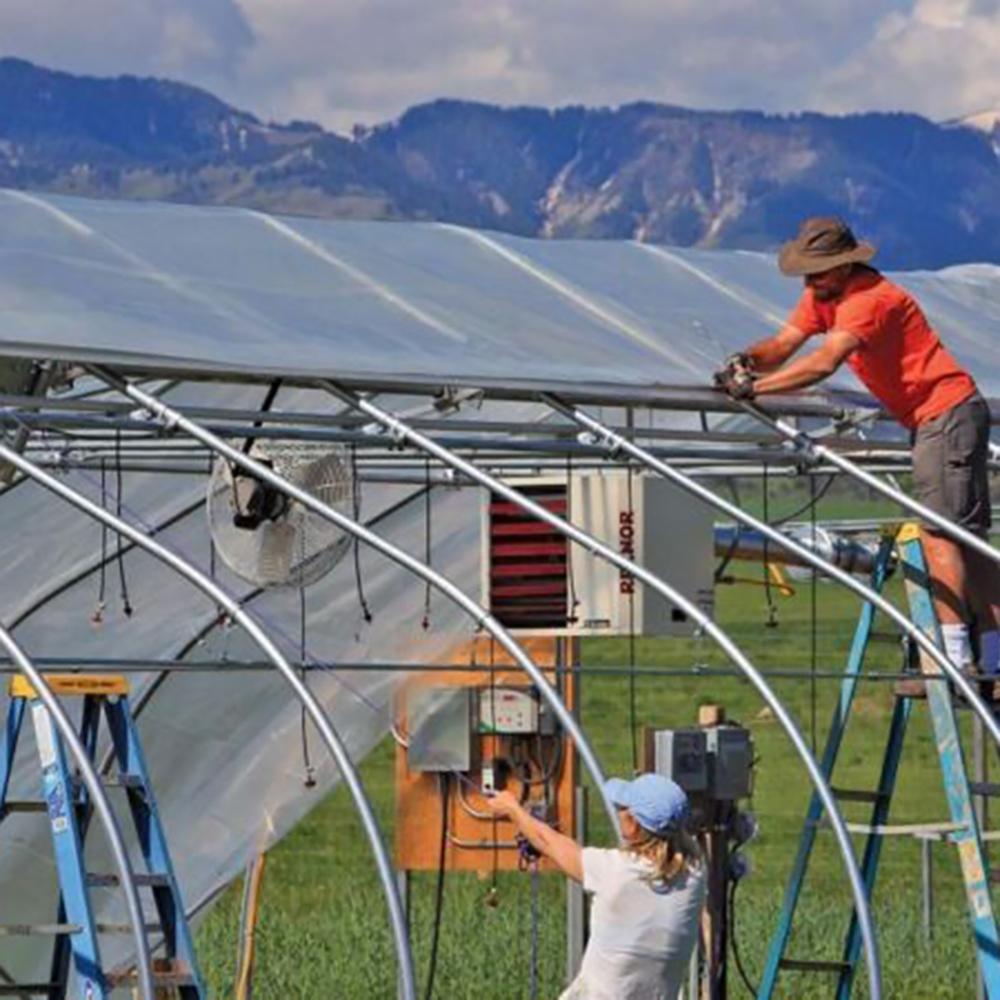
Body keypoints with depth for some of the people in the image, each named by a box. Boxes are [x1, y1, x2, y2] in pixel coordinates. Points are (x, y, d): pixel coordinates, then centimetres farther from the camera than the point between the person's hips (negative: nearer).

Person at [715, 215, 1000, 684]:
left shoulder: (869, 298, -22)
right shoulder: (823, 295, 8)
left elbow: (824, 363, -33)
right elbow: (783, 345, 4)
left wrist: (753, 387, -34)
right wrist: (746, 361, -17)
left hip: (948, 413, -10)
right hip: (931, 419, 10)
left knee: (938, 534, -15)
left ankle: (956, 659, -20)